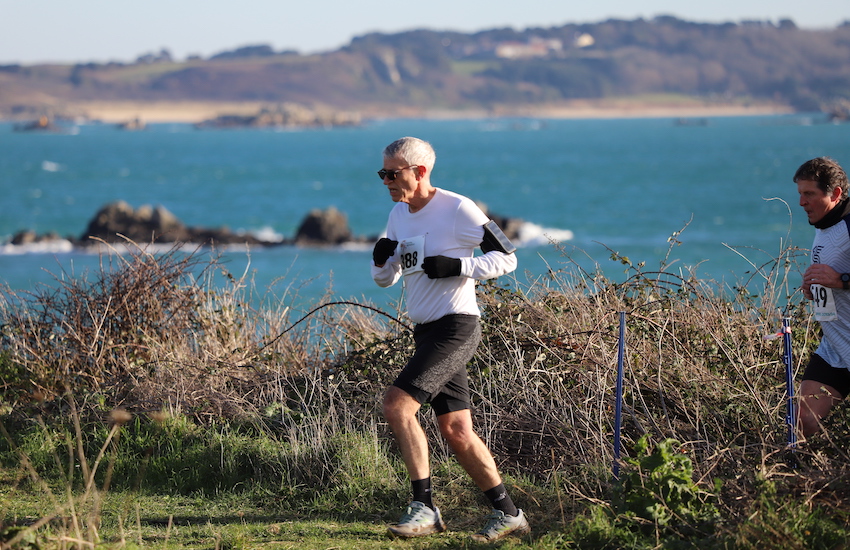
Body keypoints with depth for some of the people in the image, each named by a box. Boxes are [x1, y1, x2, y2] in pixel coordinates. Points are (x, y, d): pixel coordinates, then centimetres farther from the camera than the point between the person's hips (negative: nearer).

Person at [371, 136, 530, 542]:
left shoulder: (457, 209, -11)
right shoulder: (399, 214, 13)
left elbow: (506, 258, -9)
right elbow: (385, 279, 19)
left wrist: (457, 267, -21)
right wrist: (381, 259, -3)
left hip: (456, 327, -8)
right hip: (426, 331, 8)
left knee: (397, 404, -19)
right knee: (456, 431, 6)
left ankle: (424, 508, -15)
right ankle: (507, 514, 12)